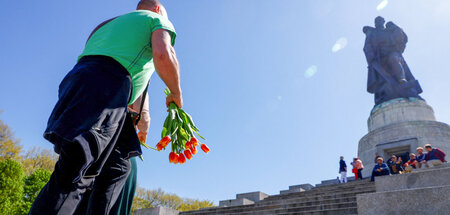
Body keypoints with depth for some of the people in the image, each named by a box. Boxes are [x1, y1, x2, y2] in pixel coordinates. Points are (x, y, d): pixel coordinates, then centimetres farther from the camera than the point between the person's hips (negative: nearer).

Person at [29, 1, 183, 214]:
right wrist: (176, 93, 9)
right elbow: (163, 54, -6)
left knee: (117, 167, 11)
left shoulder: (109, 24, 38)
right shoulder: (157, 19, 17)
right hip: (106, 86, -8)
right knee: (74, 175, -19)